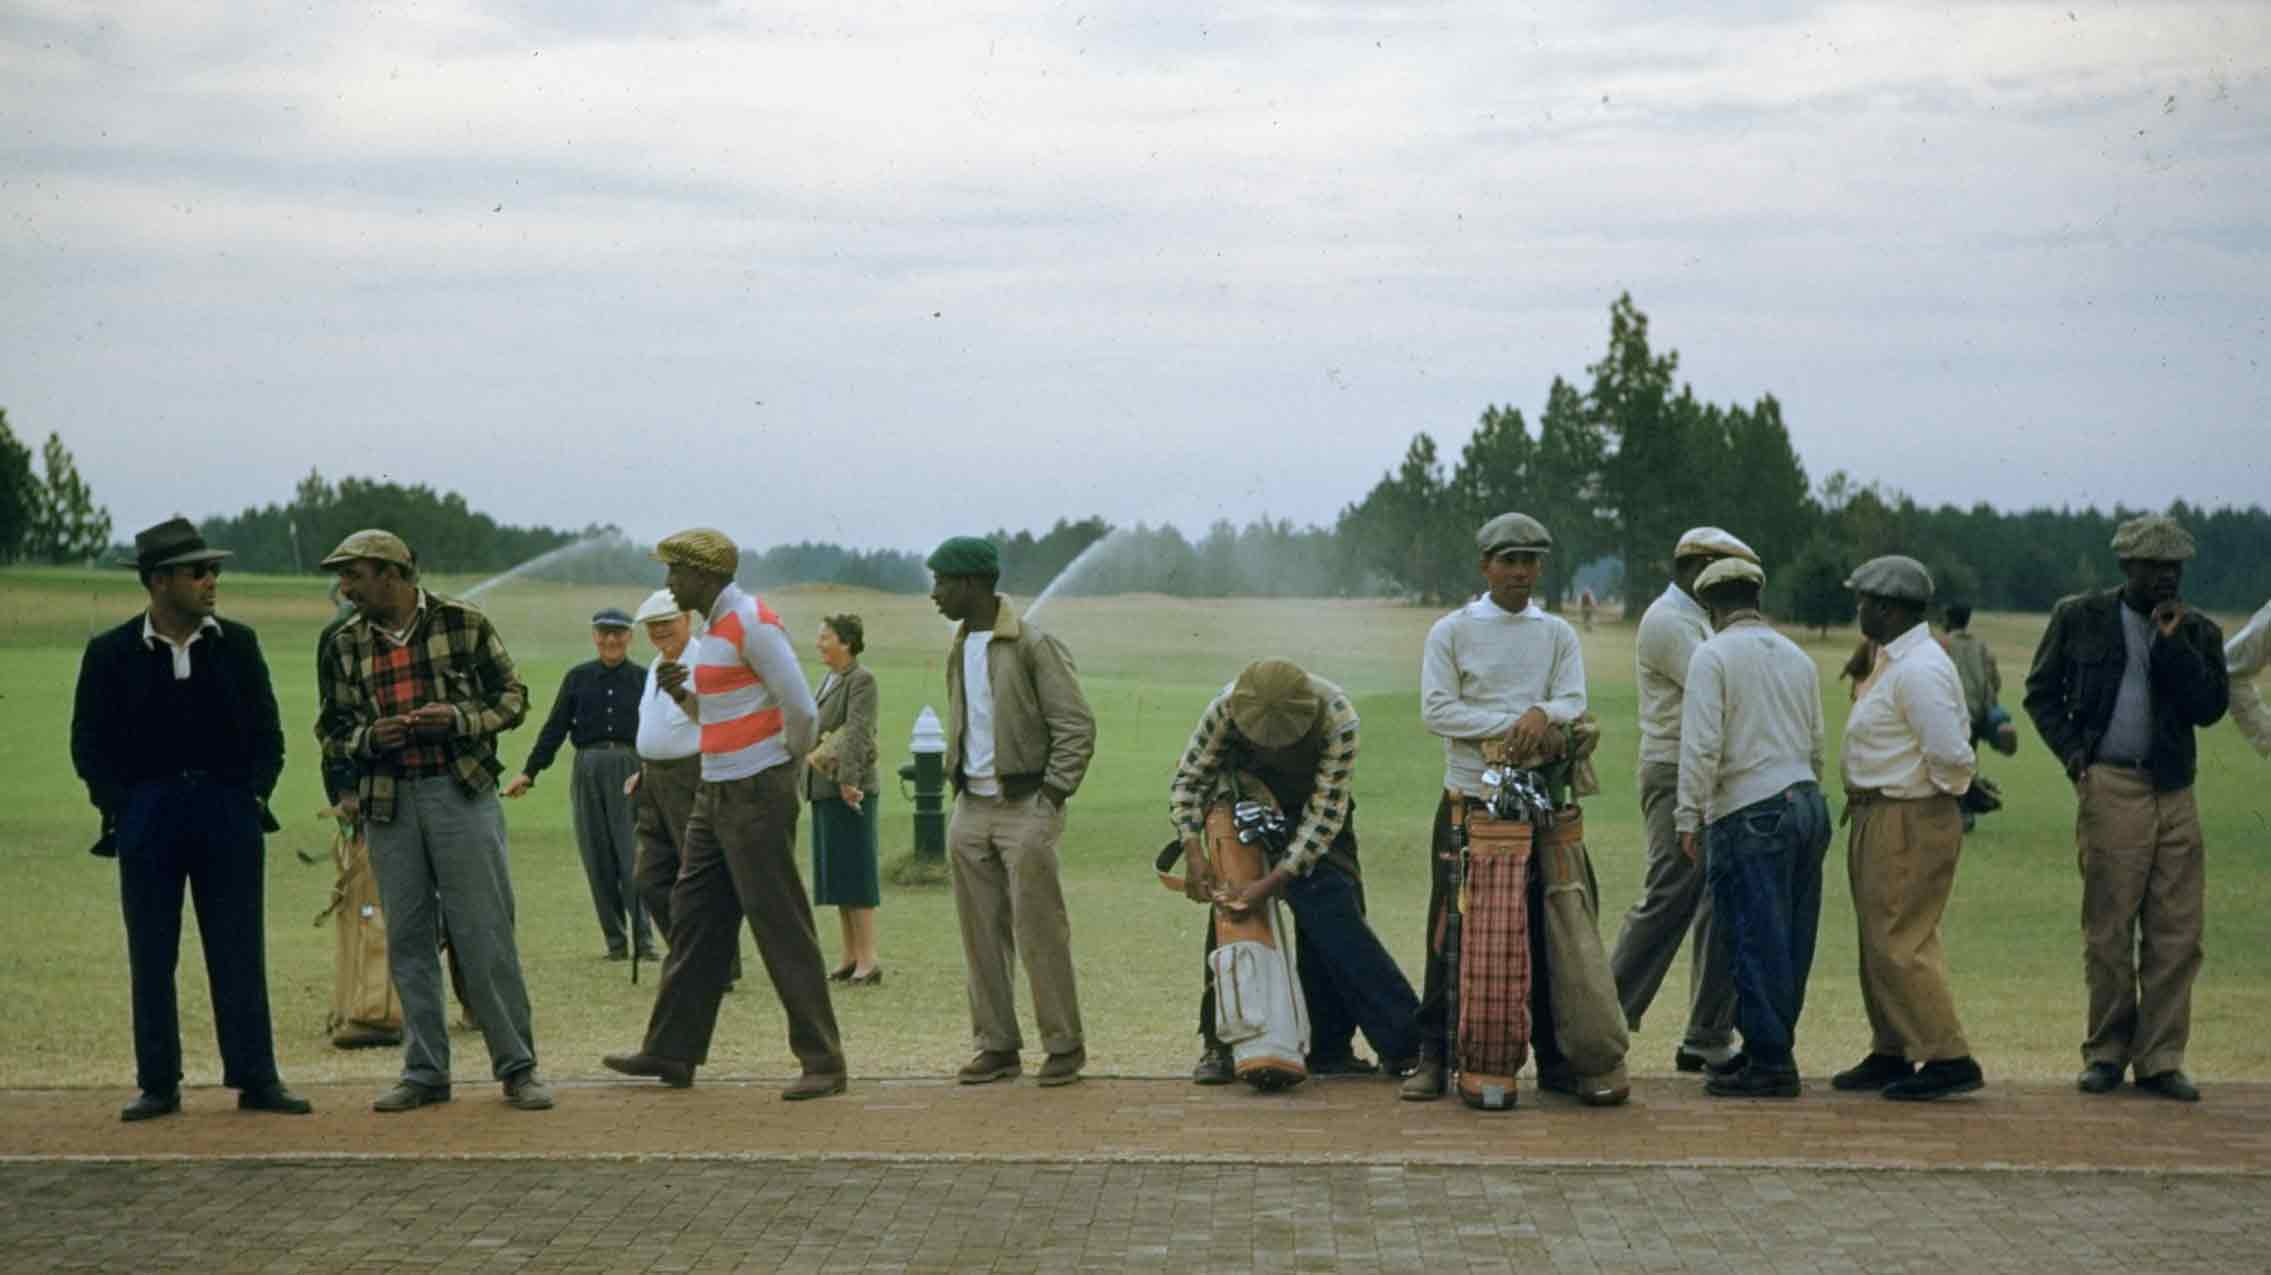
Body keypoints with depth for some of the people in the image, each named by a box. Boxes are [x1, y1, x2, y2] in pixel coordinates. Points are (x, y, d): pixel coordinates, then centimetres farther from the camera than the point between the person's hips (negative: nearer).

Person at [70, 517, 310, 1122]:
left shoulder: (237, 644, 6)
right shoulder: (109, 653, 0)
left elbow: (267, 730, 11)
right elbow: (88, 743, 3)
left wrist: (255, 794, 0)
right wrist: (118, 806, -6)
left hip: (229, 816, 1)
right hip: (146, 817, -1)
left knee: (240, 953, 2)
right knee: (150, 957, 3)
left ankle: (256, 1079, 8)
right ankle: (158, 1086, 11)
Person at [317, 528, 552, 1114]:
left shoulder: (464, 624, 0)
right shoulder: (345, 646, 9)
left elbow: (512, 698, 4)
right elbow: (331, 730, 13)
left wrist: (458, 719, -14)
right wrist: (370, 736, -8)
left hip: (462, 790, -3)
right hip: (387, 802, 3)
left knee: (485, 933, -4)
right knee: (408, 940, 6)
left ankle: (517, 1066, 5)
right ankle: (425, 1072, 14)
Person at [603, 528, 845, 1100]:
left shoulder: (752, 623, -15)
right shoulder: (713, 629, 16)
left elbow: (798, 707, -19)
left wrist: (788, 766, -4)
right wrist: (680, 693, 5)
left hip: (756, 795, -10)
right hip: (715, 793, 10)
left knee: (781, 925, -7)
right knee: (694, 919, 12)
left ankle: (822, 1062, -3)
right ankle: (672, 1052, 18)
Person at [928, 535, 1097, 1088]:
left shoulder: (1033, 647, -9)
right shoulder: (959, 651, 14)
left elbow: (1077, 727, -10)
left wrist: (1052, 796, -14)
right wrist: (956, 782, 12)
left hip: (1025, 809, -7)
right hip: (970, 811, 7)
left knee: (1039, 931, -6)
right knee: (981, 934, 7)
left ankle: (1064, 1047, 2)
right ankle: (996, 1045, 13)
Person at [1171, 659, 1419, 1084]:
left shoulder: (1339, 721, -34)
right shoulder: (1226, 707, -29)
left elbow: (1324, 815, -29)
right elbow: (1188, 781, -17)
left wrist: (1272, 882, -34)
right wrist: (1195, 857, -28)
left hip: (1319, 814, -1)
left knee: (1336, 925, -9)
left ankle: (1330, 1049, -1)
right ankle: (1219, 1046, 4)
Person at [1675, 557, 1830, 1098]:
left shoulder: (1713, 655, -5)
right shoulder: (1797, 657, 15)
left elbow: (1701, 744, -13)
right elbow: (1817, 743, 18)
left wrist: (1689, 818, -8)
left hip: (1750, 812, -7)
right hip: (1806, 801, 7)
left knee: (1756, 939, -4)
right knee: (1791, 941, 10)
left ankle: (1769, 1061, -4)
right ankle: (1775, 1049, 16)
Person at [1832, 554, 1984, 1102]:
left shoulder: (1917, 669, -20)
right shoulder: (1893, 662, 13)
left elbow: (1951, 752, -25)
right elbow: (1957, 735, 19)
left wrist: (1946, 789, -7)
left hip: (1909, 823, -11)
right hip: (1877, 817, 11)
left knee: (1899, 944, -10)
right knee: (1879, 941, 16)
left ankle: (1948, 1058, -6)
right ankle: (1891, 1054, 25)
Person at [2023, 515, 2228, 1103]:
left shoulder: (2198, 632, 10)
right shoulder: (2079, 618, 6)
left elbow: (2210, 708, -1)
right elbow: (2041, 691, 10)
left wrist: (2174, 644, -8)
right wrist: (2073, 752, -2)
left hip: (2175, 795, 3)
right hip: (2110, 789, -2)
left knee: (2177, 933, 0)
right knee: (2108, 931, 0)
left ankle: (2160, 1059, 6)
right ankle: (2106, 1053, 11)